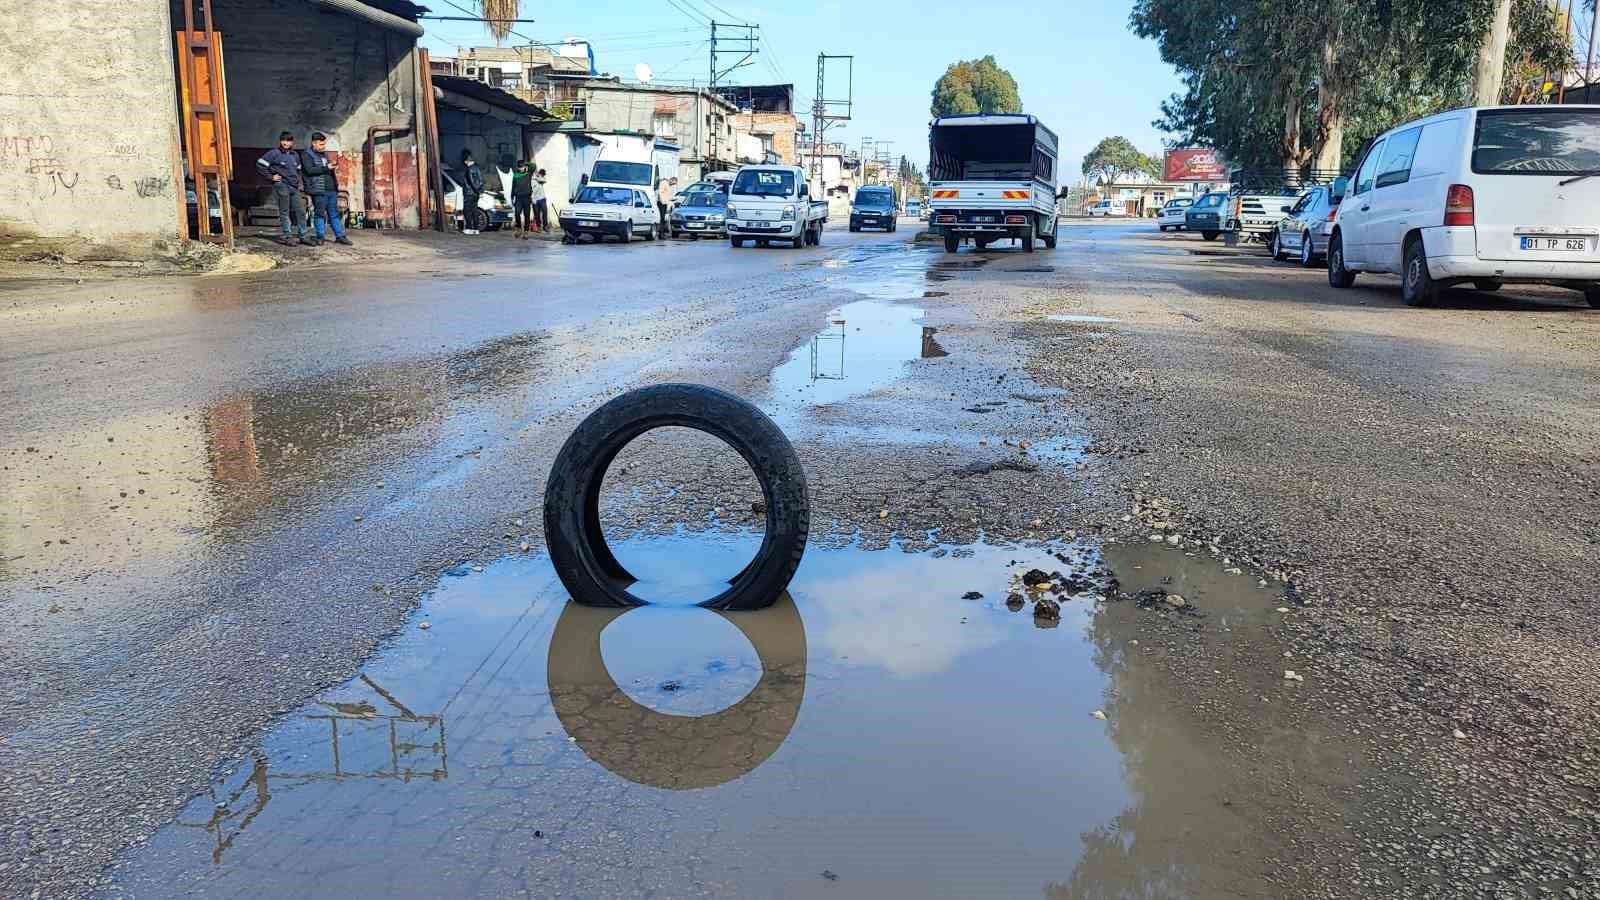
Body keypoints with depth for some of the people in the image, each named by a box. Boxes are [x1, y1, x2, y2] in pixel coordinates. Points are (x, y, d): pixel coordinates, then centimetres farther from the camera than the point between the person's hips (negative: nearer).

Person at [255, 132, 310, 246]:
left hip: (294, 187, 6)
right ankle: (285, 236, 2)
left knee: (300, 211, 5)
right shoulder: (274, 153, -4)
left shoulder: (295, 155, 14)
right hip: (281, 186, -6)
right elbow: (260, 164, -6)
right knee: (284, 212, -3)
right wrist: (271, 176, -7)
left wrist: (300, 183, 15)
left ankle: (303, 235, 13)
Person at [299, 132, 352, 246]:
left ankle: (340, 235, 9)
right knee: (319, 214, -2)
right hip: (318, 190, -6)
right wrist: (326, 168, -19)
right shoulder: (306, 155, -1)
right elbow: (309, 170, -16)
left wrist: (336, 181, 22)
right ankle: (320, 237, 4)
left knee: (334, 214, 7)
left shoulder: (325, 154, 21)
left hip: (331, 190, 6)